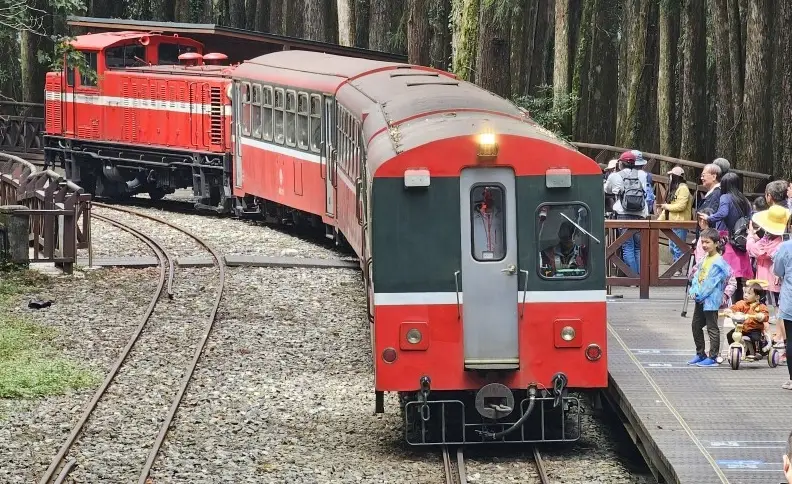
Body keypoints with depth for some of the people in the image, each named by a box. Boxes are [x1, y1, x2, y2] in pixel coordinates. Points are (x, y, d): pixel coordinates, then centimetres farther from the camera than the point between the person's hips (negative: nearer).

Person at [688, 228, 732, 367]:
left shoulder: (718, 263, -15)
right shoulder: (704, 259, 11)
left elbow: (711, 283, -18)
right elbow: (696, 277, 11)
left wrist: (700, 295, -15)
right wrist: (694, 291, -4)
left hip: (711, 300, -9)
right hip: (700, 299, 9)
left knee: (712, 329, -3)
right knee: (696, 326, 16)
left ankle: (713, 358, 0)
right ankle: (700, 354, 27)